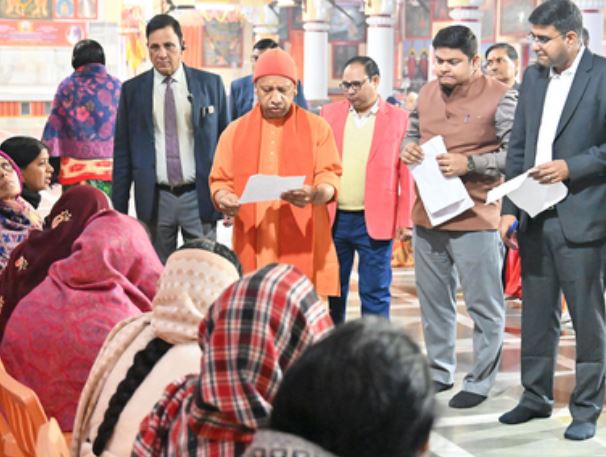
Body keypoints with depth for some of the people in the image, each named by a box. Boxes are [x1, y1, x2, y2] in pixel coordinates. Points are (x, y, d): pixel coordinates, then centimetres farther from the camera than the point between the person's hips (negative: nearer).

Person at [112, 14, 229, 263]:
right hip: (154, 199, 1)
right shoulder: (132, 89, 5)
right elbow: (122, 151, 7)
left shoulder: (210, 83, 4)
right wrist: (119, 208, 3)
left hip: (199, 197, 0)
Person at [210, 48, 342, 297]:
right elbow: (220, 180, 12)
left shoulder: (317, 127, 6)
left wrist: (316, 194, -21)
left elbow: (330, 176, 1)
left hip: (302, 245, -1)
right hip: (253, 246, 2)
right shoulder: (235, 131, 11)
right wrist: (223, 198, -11)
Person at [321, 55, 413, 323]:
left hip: (376, 221, -3)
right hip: (333, 218, 3)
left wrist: (405, 220, -7)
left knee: (375, 293, 3)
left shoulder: (399, 119, 0)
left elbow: (406, 174, -2)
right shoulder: (329, 113, 9)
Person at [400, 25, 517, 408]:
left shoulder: (500, 97, -9)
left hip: (475, 218, -6)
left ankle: (481, 381, 16)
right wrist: (407, 147, -3)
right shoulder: (428, 92, 9)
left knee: (484, 305, 3)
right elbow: (413, 131, 20)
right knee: (434, 300, 16)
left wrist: (469, 164, -22)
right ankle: (440, 372, 31)